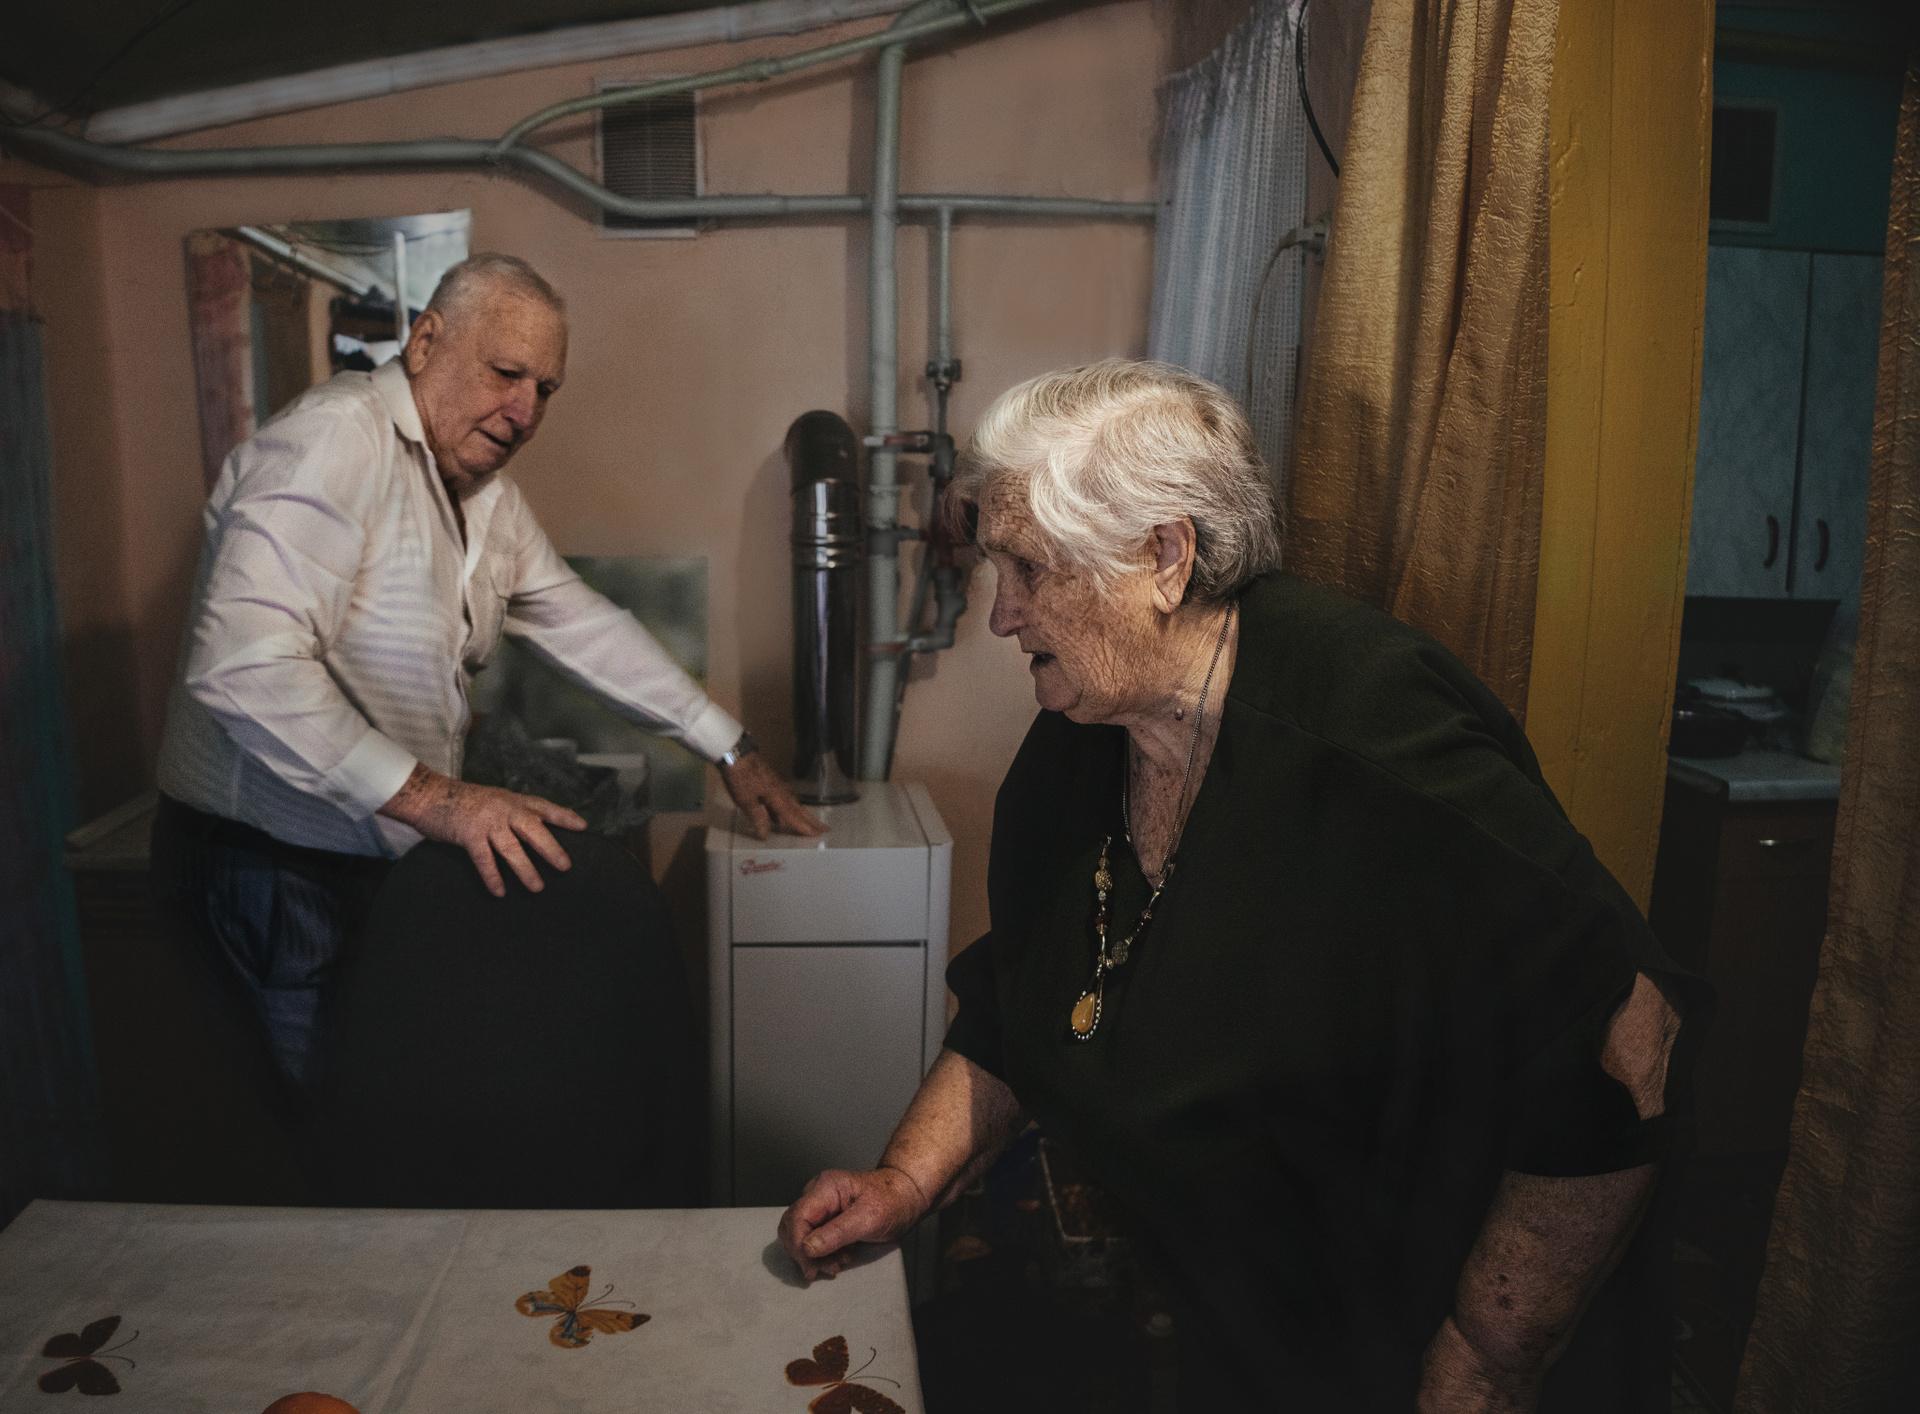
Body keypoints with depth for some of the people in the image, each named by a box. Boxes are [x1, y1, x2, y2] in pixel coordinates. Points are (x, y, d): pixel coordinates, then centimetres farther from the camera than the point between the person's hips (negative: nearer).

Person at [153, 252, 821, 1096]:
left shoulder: (488, 495, 11)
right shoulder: (337, 438, -19)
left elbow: (583, 626, 15)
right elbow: (244, 664, -30)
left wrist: (731, 750, 13)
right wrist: (428, 797, -32)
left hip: (387, 861, 8)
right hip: (274, 873, -8)